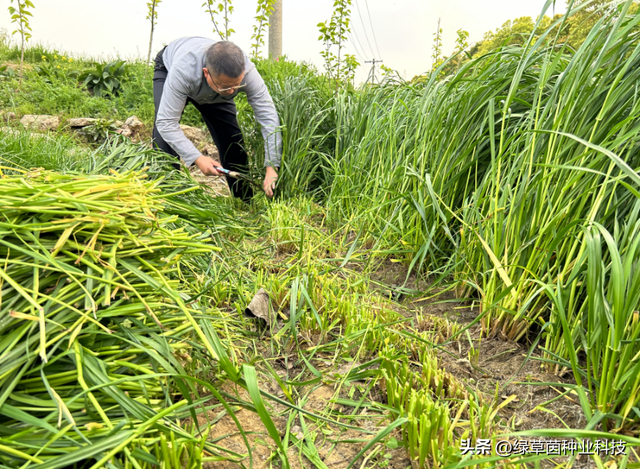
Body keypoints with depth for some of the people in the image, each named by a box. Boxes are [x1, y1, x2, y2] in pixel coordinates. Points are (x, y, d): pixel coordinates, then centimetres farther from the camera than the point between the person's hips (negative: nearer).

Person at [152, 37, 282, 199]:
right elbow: (166, 122, -42)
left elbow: (269, 118, -40)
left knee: (232, 139, -8)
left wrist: (272, 168, -47)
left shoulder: (246, 71, -40)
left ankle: (245, 201, 6)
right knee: (164, 135, -24)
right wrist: (197, 158, -53)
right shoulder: (182, 71, -47)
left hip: (213, 93, 2)